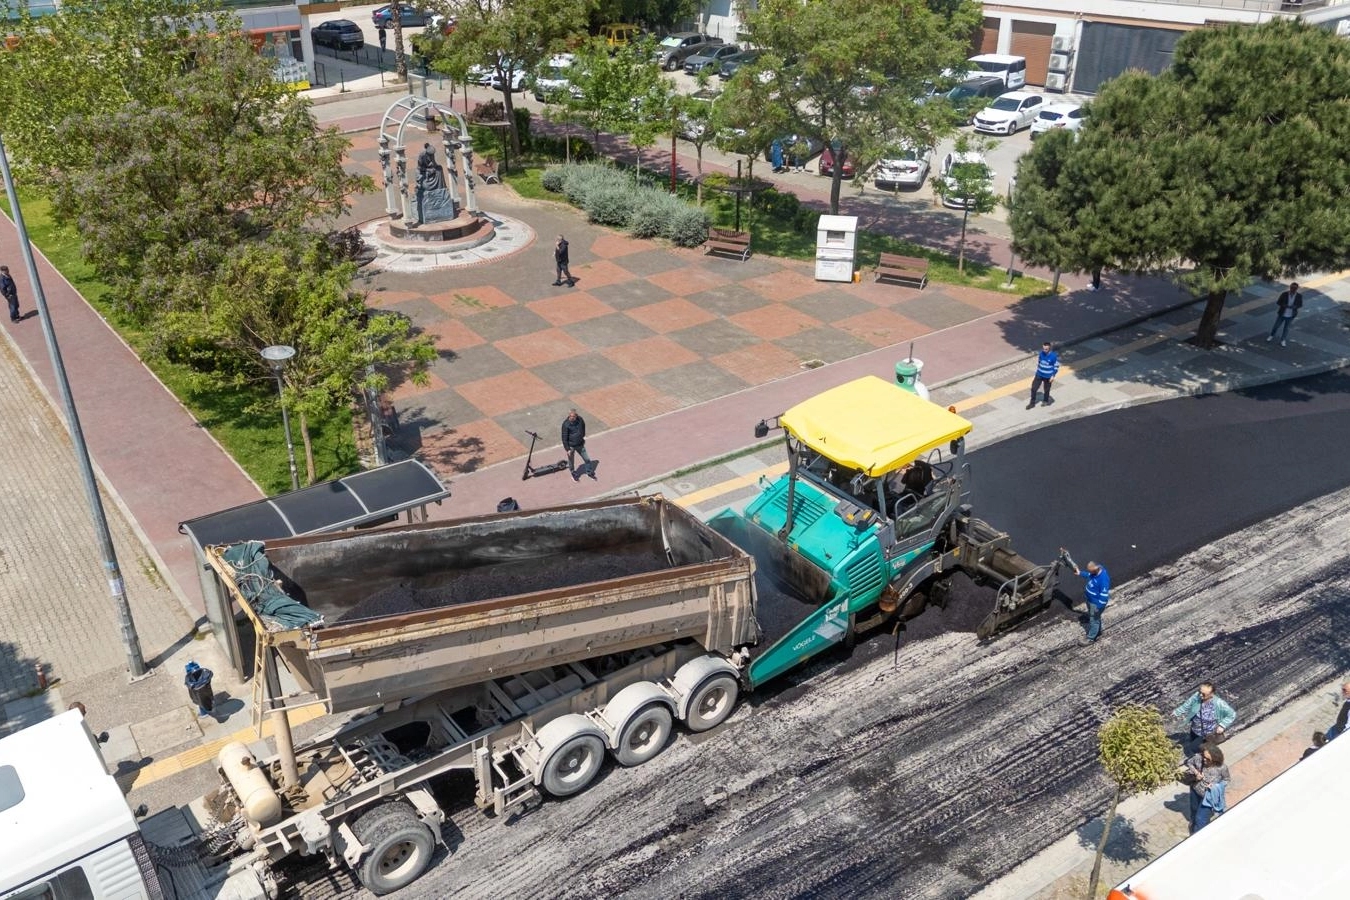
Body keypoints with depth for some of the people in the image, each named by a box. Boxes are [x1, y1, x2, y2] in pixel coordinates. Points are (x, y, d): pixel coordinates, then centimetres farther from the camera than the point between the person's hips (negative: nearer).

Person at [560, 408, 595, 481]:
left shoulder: (580, 420, -11)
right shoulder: (566, 424, -24)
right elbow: (564, 437, -17)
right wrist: (567, 449, -16)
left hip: (580, 445, 4)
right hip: (571, 446, -4)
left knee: (587, 459, 13)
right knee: (571, 462, 13)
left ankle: (590, 473, 34)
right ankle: (574, 475, 37)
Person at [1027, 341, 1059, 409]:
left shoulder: (1054, 356, -20)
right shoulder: (1041, 353, -7)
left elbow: (1056, 366, -12)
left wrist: (1053, 376, -14)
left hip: (1048, 377, -4)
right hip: (1039, 375, 4)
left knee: (1046, 390, 14)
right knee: (1033, 388, 3)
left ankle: (1046, 401, 40)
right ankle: (1032, 403, 17)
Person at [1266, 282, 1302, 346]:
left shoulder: (1299, 296, -16)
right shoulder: (1284, 294, -19)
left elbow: (1300, 305, -3)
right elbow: (1278, 303, -9)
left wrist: (1295, 307, -24)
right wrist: (1285, 306, -24)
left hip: (1290, 315, 0)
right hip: (1282, 314, 0)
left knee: (1286, 328, 16)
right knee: (1276, 325, 17)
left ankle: (1283, 340, 36)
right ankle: (1271, 336, 44)